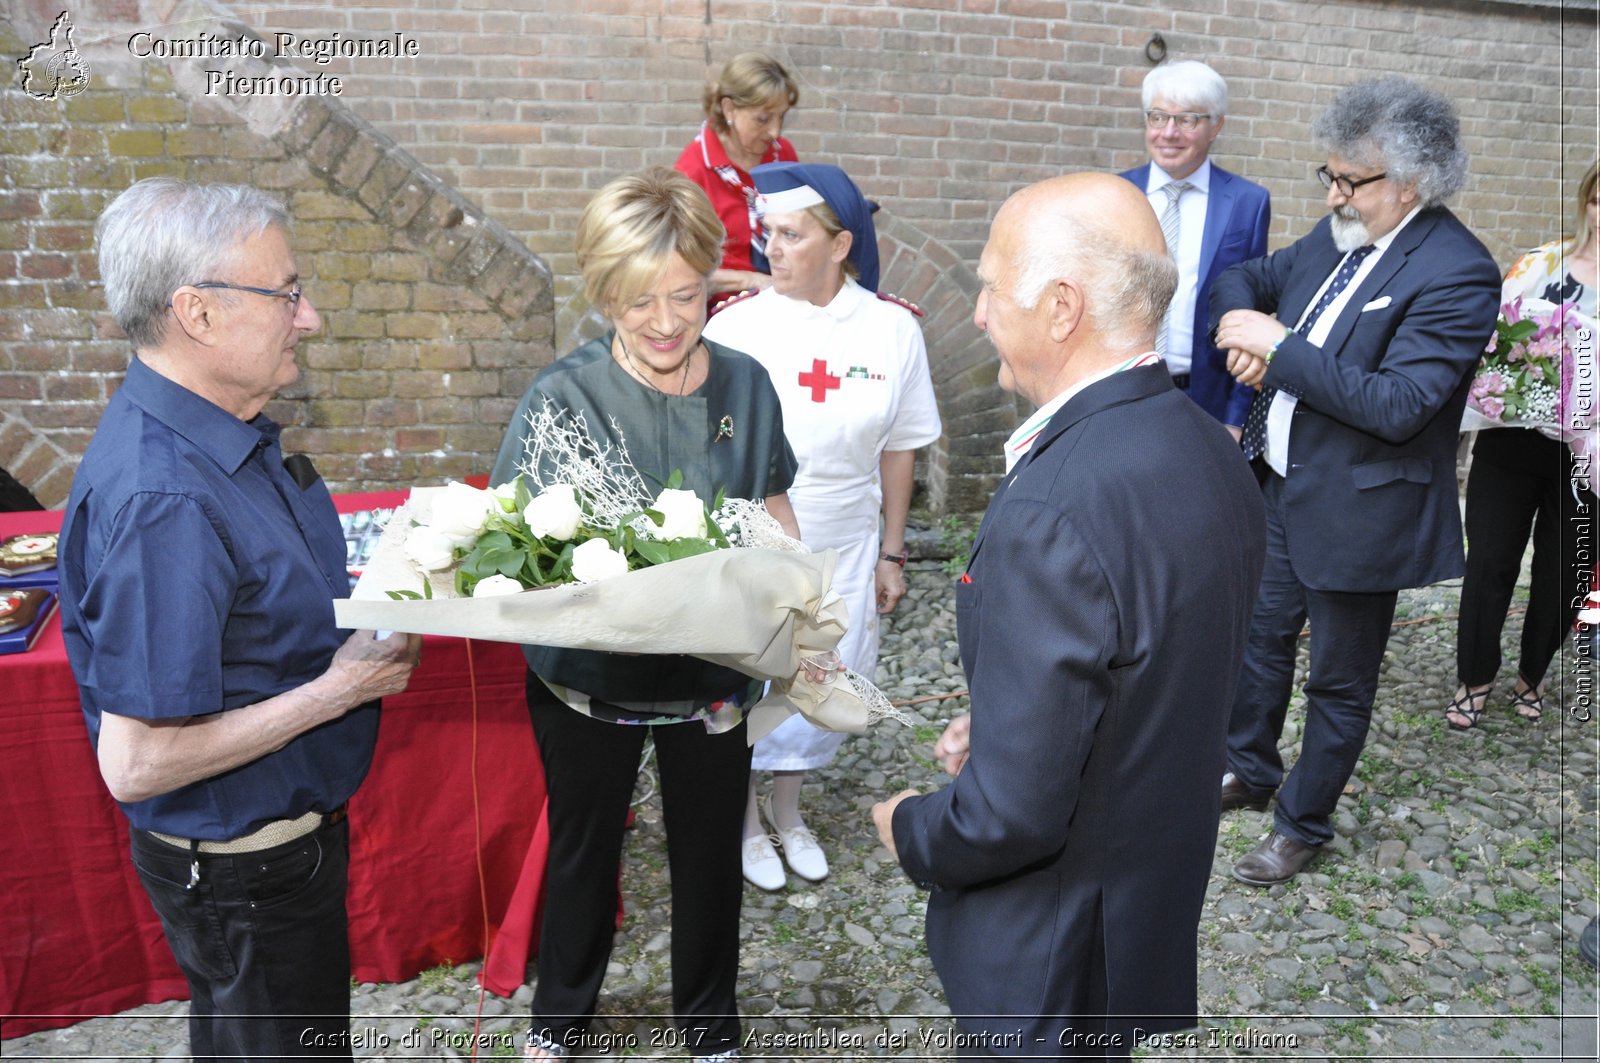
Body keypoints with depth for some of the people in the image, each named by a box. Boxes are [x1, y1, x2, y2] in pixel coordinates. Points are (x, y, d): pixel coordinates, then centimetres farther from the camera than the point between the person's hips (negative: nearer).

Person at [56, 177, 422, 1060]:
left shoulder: (224, 433, -3)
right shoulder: (163, 501, -33)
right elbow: (135, 764, -30)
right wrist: (341, 687, -24)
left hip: (285, 829, 9)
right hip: (239, 873, -9)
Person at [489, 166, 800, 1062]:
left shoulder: (745, 384, -6)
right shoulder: (564, 396, -15)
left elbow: (774, 511, 6)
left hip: (714, 671, 2)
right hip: (590, 676, -1)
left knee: (709, 853, 19)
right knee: (583, 849, 21)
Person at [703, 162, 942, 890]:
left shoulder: (892, 328, -7)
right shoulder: (735, 327, -12)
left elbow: (899, 448, 1)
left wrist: (891, 552, 5)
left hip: (843, 551, 2)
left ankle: (787, 803, 44)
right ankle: (744, 815, 39)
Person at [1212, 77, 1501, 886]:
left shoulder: (1458, 273, -20)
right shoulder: (1336, 237, 2)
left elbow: (1397, 405, -28)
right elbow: (1241, 280, 14)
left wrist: (1278, 349, -24)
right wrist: (1245, 323, -10)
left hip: (1355, 511, -7)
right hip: (1278, 488, 7)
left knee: (1339, 683, 11)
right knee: (1261, 638, 22)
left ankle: (1303, 827, 30)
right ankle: (1249, 772, 44)